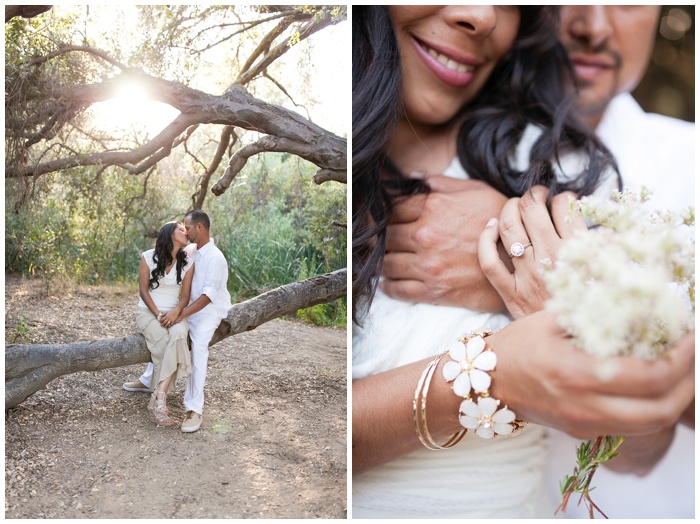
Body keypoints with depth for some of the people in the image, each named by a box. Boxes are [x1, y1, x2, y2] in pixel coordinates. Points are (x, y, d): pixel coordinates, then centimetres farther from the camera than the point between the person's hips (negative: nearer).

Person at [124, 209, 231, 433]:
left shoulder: (215, 258, -24)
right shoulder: (190, 250, 1)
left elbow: (209, 294, -31)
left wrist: (183, 314, -36)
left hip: (210, 310, -9)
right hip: (191, 306, 9)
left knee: (198, 347, -28)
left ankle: (194, 409, -26)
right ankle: (148, 379, 40)